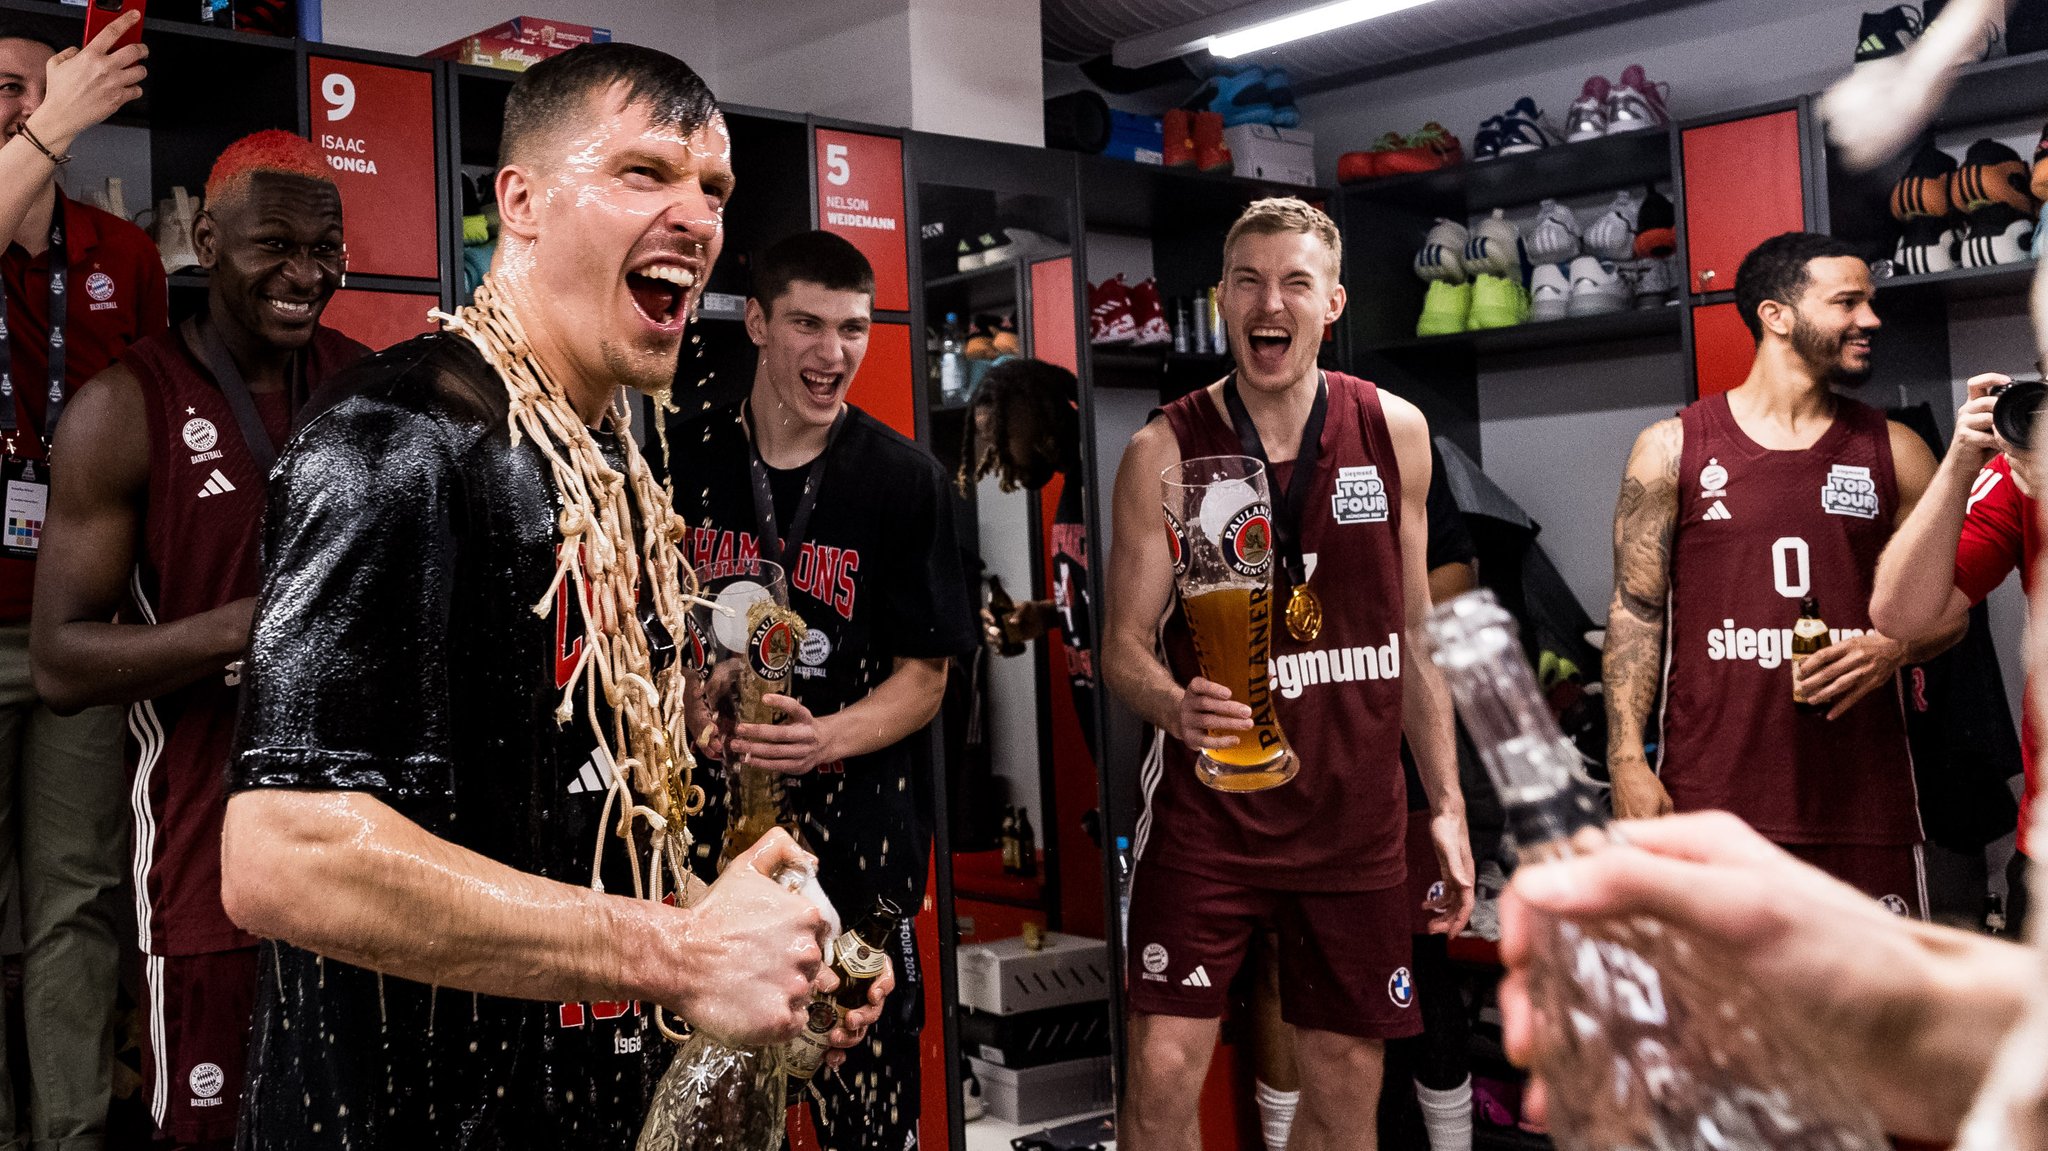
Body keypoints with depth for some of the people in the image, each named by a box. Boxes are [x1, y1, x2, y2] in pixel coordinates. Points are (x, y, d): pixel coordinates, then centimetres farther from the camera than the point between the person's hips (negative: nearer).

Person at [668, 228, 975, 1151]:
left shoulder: (904, 480, 0)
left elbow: (924, 676, -1)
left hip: (855, 824, -1)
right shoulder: (681, 460, 4)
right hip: (706, 816, 2)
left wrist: (823, 740, -19)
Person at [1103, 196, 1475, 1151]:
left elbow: (1413, 631, 9)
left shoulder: (1394, 432, 3)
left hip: (1356, 812, 3)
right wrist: (1177, 708, -25)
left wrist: (1446, 803, 7)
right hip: (1209, 810, -2)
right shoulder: (1165, 451, -5)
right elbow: (1123, 642, -3)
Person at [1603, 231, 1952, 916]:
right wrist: (1627, 761, -7)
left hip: (1862, 790, 2)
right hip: (1711, 792, -2)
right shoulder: (1673, 449, 4)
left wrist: (1893, 647, -9)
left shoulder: (1895, 452, 11)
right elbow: (1636, 612, 2)